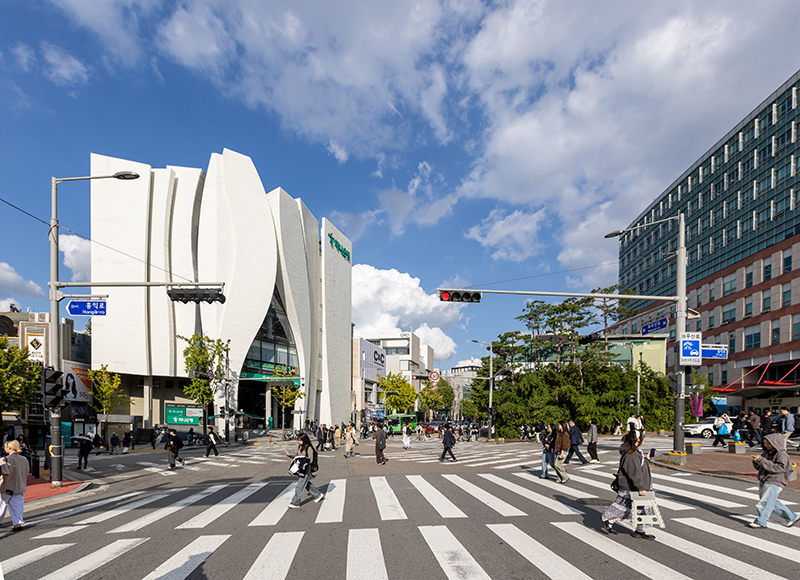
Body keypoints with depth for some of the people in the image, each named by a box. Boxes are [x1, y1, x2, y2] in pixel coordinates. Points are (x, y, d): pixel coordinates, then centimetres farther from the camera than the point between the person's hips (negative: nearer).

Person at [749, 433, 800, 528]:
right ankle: (792, 517, 29)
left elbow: (778, 468, -23)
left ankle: (760, 522, -4)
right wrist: (756, 462, -5)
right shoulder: (767, 453, 13)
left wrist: (762, 460, -26)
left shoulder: (782, 454, -9)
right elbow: (759, 467, 19)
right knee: (773, 503, 15)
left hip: (774, 483, -9)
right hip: (763, 482, 9)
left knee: (765, 502, -11)